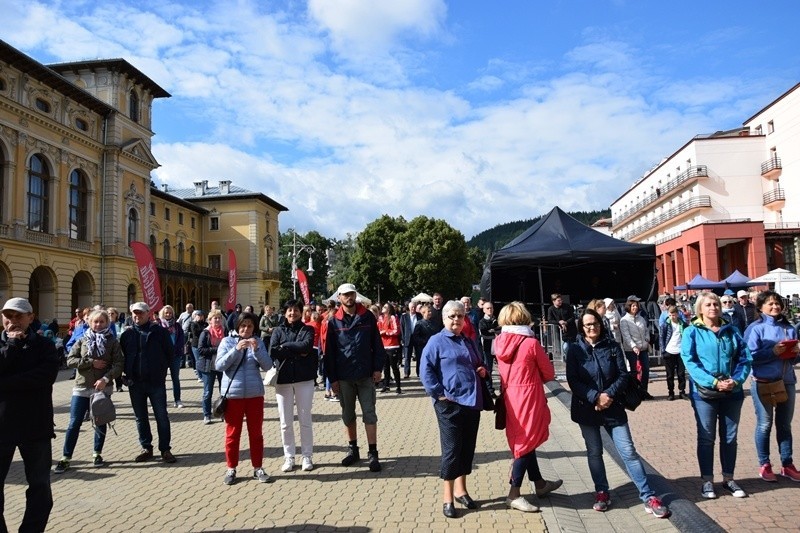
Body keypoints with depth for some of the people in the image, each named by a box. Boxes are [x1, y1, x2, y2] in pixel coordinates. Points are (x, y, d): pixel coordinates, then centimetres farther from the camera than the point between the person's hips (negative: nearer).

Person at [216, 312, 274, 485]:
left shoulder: (258, 341, 5)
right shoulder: (227, 341, -1)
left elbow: (267, 365, -3)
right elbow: (219, 366, -11)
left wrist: (257, 349, -18)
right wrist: (236, 349, -22)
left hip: (255, 393, 2)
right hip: (233, 394, -2)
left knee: (256, 432, 8)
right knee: (232, 433, 7)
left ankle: (258, 468, 19)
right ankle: (231, 469, 19)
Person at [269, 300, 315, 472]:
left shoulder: (307, 329, 6)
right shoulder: (278, 331, 7)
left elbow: (306, 345, -15)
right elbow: (273, 352, -9)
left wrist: (285, 346, -9)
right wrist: (297, 352, -13)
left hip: (304, 378, -1)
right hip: (283, 379, 1)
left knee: (305, 420, 5)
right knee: (285, 422, 6)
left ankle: (307, 456, 16)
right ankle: (289, 457, 18)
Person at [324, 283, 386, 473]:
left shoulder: (368, 317, 0)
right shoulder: (333, 321, 0)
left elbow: (376, 343, 2)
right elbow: (329, 352, 1)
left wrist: (378, 368, -5)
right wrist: (332, 378, -3)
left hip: (366, 375, -1)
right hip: (343, 377, 1)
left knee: (369, 413, 1)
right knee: (348, 414, 13)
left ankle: (373, 453, 7)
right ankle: (352, 449, 27)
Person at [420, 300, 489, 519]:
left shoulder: (469, 342, 16)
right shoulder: (437, 341, -5)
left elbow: (477, 365, 28)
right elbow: (425, 371, -11)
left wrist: (482, 370, 6)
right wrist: (439, 394, -16)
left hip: (472, 403, 7)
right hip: (450, 404, -6)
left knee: (467, 449, 14)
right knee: (451, 450, -1)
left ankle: (461, 491, 30)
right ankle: (447, 499, 11)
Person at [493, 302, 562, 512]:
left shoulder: (499, 342, -1)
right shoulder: (531, 343, -16)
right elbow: (549, 374, -4)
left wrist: (525, 377, 8)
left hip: (510, 397, 7)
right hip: (528, 397, -6)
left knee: (522, 441, 19)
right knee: (526, 443, 4)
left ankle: (539, 484, 37)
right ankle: (514, 494, 9)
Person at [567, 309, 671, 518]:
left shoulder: (612, 347, 0)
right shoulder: (575, 349, -3)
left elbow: (623, 375, -2)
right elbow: (573, 380, -9)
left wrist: (609, 394, -17)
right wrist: (595, 397, -19)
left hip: (612, 408, 0)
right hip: (586, 409, 0)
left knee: (628, 451, 0)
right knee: (594, 452, 11)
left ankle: (648, 496, 8)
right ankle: (602, 492, 26)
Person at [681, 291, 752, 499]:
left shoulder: (731, 331, 6)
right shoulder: (692, 332, -5)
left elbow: (744, 358, 3)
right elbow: (690, 362, -13)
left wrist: (736, 380, -14)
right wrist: (713, 382, -22)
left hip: (732, 392, 4)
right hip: (704, 393, -3)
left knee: (730, 437, 13)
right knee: (706, 438, 6)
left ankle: (728, 479, 27)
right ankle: (707, 480, 18)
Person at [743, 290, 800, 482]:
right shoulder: (755, 328, -6)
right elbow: (750, 356, -13)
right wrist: (773, 352, -22)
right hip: (763, 383, -5)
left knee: (785, 425, 13)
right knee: (764, 425, 4)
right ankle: (764, 465, 15)